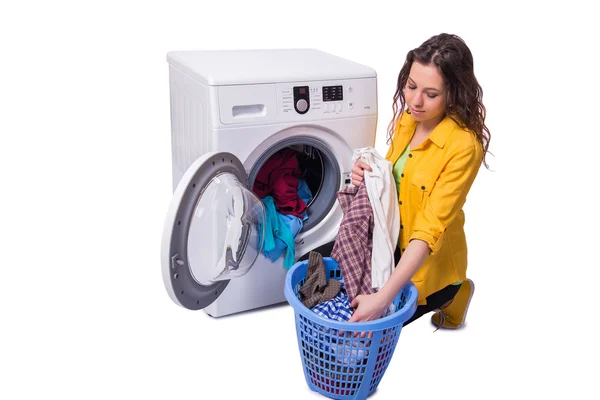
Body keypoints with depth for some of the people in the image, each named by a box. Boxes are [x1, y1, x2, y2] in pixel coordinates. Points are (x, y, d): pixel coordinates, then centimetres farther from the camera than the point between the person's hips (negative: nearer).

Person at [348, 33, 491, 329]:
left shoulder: (464, 146, -28)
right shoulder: (407, 119, -6)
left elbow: (430, 230, -33)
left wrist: (383, 298, -39)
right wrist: (368, 176, -15)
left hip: (430, 261, -7)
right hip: (392, 243, 7)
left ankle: (451, 293, 21)